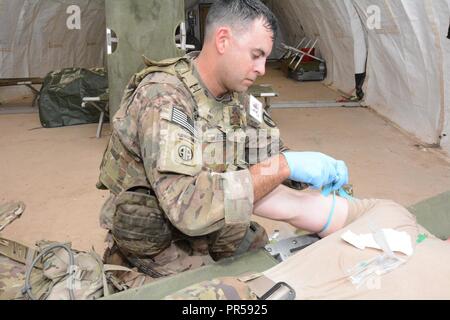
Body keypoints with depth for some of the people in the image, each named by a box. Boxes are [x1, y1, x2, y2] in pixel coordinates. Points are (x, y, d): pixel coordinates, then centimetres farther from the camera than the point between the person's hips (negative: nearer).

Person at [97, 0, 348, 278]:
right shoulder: (162, 98, -28)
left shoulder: (238, 97, -3)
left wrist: (321, 169, -10)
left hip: (220, 234, 7)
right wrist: (283, 166, -36)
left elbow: (271, 154, 9)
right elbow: (188, 205, -39)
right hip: (162, 248, -6)